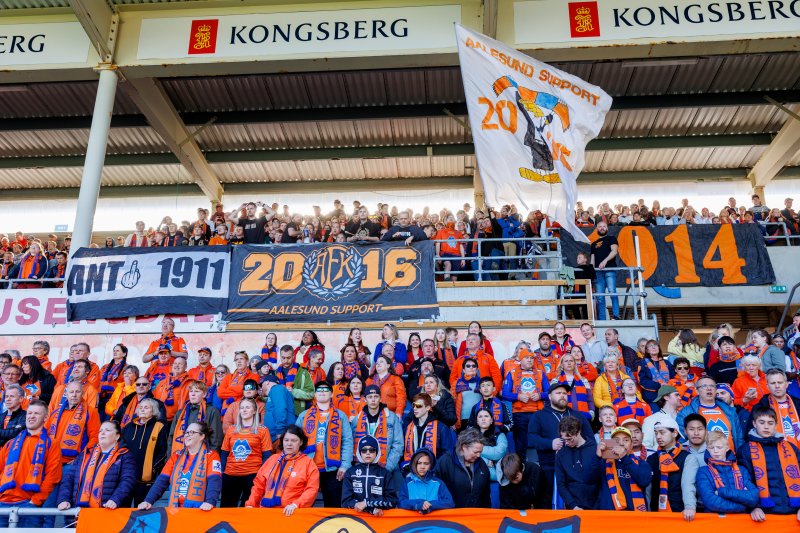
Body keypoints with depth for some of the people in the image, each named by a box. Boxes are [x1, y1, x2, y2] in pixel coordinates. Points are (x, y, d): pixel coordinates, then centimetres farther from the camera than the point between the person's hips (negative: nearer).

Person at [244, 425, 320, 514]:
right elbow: (259, 484, 20)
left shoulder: (308, 462, 7)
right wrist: (250, 504, 8)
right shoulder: (273, 459, 19)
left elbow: (312, 489, -2)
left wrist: (295, 505, -15)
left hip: (291, 512, -3)